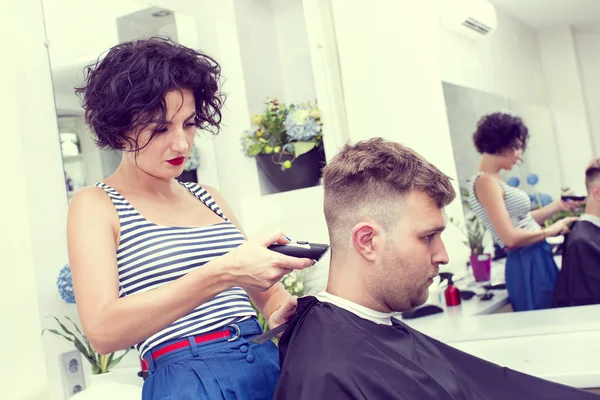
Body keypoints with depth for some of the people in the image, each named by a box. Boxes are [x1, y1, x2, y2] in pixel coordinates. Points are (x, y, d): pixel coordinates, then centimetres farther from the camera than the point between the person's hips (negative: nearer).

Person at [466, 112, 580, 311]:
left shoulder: (493, 180, 13)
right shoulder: (486, 182, -15)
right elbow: (511, 237, -20)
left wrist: (558, 205, 11)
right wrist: (551, 230, -9)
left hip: (536, 260, 9)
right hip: (527, 265, -9)